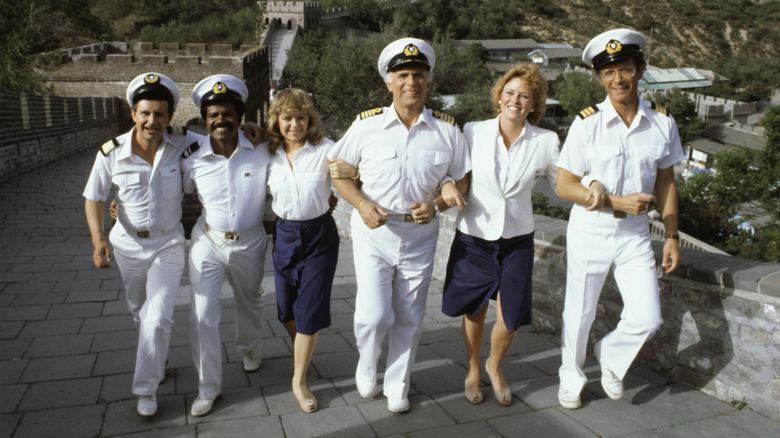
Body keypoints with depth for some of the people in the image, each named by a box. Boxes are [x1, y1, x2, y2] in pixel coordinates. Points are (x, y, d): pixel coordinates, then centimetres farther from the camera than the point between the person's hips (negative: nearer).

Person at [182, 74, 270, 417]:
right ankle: (208, 389, 16)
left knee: (250, 302, 25)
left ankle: (249, 347, 57)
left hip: (249, 244, 1)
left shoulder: (261, 151, -14)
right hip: (208, 244, -1)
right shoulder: (192, 158, -12)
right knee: (202, 316, -4)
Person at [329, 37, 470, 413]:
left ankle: (397, 386, 34)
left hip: (420, 235, 2)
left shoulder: (447, 131, 0)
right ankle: (366, 364, 29)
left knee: (409, 319, 11)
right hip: (373, 232, -1)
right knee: (374, 316, -6)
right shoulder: (367, 125, -3)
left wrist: (436, 205, -13)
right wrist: (362, 205, -13)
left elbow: (461, 181, 7)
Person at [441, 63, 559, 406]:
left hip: (517, 240, 1)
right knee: (474, 314, 12)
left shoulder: (546, 142, -3)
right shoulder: (473, 132, -5)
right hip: (473, 237, 0)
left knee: (509, 321, 2)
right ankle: (473, 369, 42)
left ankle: (494, 366, 37)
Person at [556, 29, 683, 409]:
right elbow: (565, 185, -10)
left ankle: (611, 353, 33)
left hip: (635, 235, 3)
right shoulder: (586, 124, -11)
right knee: (579, 314, 10)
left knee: (647, 319, 0)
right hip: (589, 232, -2)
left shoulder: (662, 123, -2)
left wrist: (672, 237, 6)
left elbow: (665, 183, 8)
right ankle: (571, 379, 36)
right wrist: (617, 202, -19)